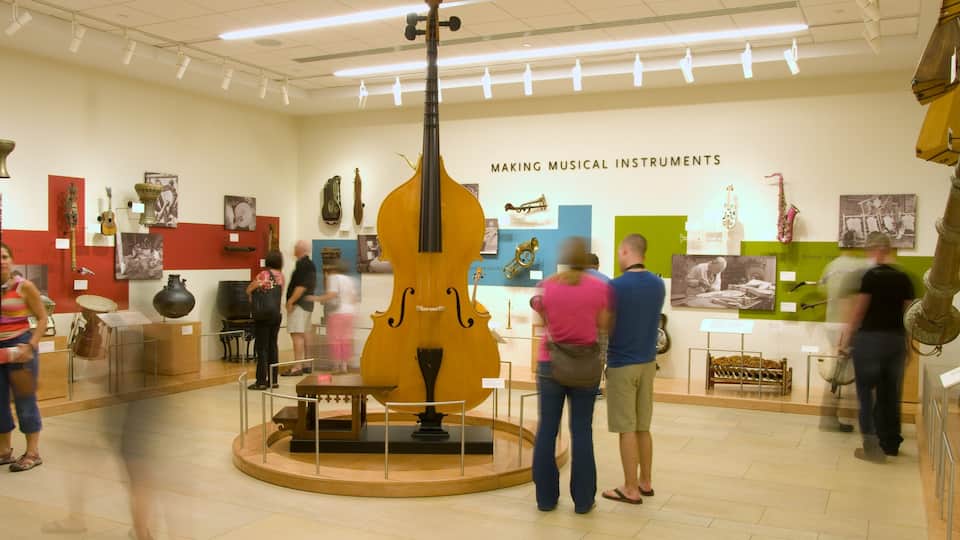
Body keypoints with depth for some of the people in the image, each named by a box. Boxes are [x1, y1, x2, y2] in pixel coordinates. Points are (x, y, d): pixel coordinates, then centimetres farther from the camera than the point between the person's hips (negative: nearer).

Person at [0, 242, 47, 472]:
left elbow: (42, 319, -5)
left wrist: (31, 345, -15)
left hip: (19, 346, -4)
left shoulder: (24, 287, -8)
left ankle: (33, 452, 10)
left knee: (25, 400, 1)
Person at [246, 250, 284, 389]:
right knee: (272, 346, 12)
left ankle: (261, 381, 1)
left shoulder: (264, 274, -12)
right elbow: (280, 293, 4)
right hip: (277, 314, 5)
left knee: (262, 348, -1)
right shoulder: (281, 276, 2)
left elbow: (248, 290, -8)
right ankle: (273, 379, 15)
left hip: (263, 315, -5)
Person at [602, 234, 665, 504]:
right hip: (648, 363, 7)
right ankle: (646, 482, 23)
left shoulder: (616, 286, -17)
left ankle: (631, 489, 8)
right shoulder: (658, 285, 4)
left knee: (627, 429, 1)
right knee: (643, 427, 15)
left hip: (622, 365, -7)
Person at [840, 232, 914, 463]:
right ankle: (890, 444, 22)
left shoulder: (871, 275, -11)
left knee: (867, 391, 3)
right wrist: (904, 341, 19)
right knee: (890, 393, 14)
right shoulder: (904, 279, 5)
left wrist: (846, 340, 0)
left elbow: (858, 312, -9)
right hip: (897, 340, 5)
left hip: (871, 338, -5)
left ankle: (873, 447, 1)